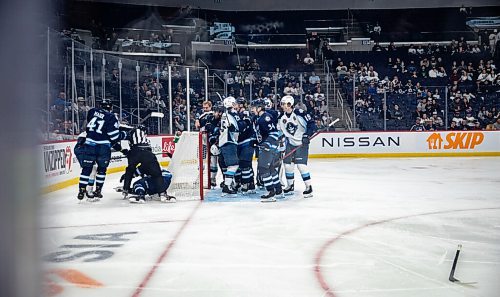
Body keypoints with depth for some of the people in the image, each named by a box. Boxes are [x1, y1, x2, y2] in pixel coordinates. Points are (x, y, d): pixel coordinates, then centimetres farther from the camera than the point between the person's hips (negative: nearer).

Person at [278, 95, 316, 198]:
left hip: (302, 142, -6)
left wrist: (307, 134, -24)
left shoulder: (299, 113, -17)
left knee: (301, 164, -14)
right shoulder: (281, 117, 3)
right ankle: (290, 186, 21)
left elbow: (311, 122, -15)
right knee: (287, 164, 5)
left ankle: (308, 187, -4)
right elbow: (280, 132, 12)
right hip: (290, 143, 6)